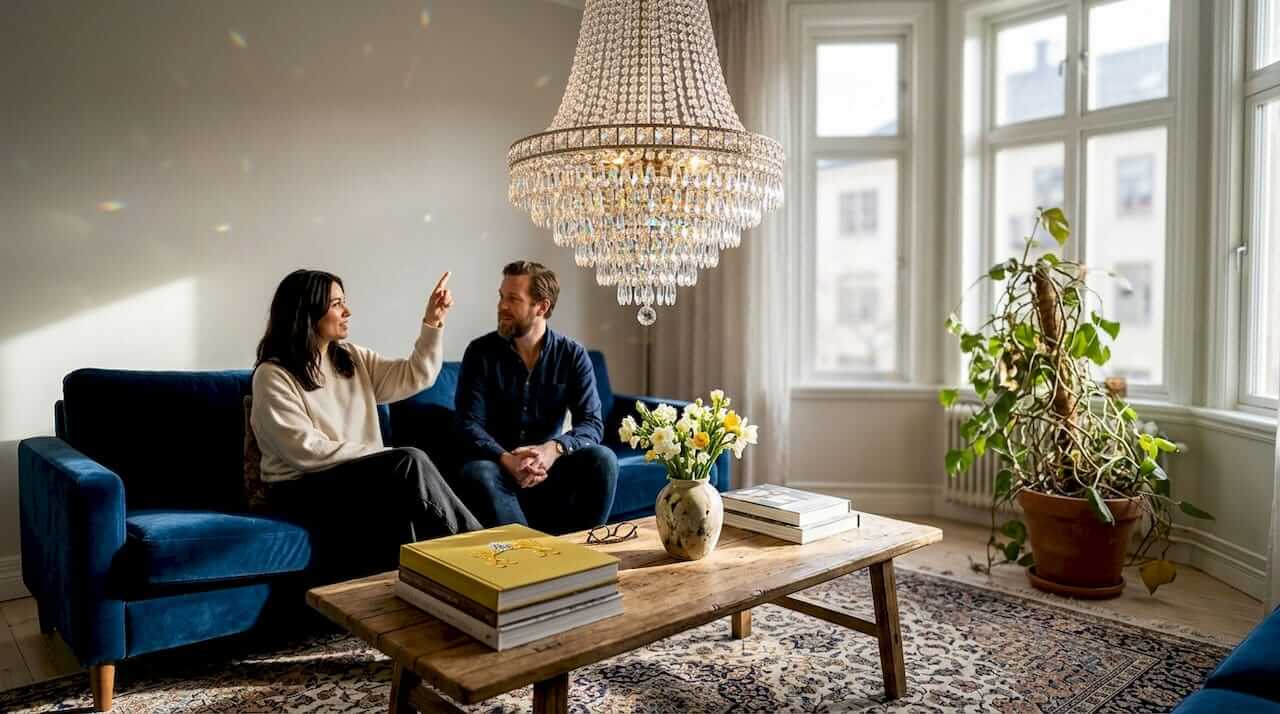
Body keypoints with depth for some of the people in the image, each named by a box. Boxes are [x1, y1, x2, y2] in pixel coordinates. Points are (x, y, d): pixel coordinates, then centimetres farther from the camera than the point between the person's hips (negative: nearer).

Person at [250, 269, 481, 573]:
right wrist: (380, 455, -16)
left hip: (363, 476, 6)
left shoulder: (352, 358, 10)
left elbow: (415, 376, 8)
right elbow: (306, 451, -16)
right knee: (410, 463, -26)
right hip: (302, 488, -6)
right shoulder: (272, 376, -9)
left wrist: (432, 322, -2)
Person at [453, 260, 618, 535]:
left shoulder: (573, 355, -2)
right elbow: (470, 424, -11)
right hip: (498, 464, -1)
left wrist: (554, 449, -31)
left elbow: (592, 423, -10)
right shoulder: (481, 352, -4)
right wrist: (507, 460, -31)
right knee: (476, 474, -34)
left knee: (602, 459, -26)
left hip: (551, 467, 1)